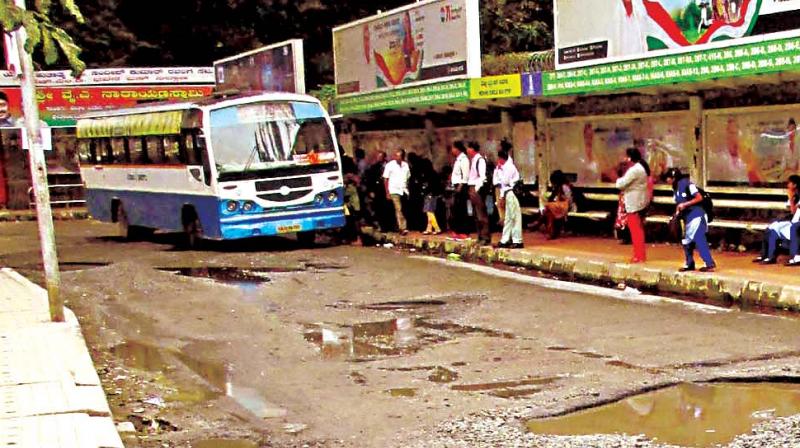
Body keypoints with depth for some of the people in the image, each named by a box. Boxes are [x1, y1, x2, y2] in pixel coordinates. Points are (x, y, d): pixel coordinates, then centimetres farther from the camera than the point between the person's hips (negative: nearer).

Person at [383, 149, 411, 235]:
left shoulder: (406, 165, 9)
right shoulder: (390, 165, -1)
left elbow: (408, 178, 11)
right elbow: (385, 179, -1)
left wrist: (408, 190, 1)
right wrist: (387, 193, -6)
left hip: (404, 191, 4)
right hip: (394, 190, -4)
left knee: (404, 210, 0)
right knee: (398, 209, -13)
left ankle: (399, 227, 6)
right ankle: (402, 228, -15)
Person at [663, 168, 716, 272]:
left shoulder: (687, 184, -14)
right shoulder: (676, 187, 11)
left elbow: (699, 198, -17)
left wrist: (685, 204, -18)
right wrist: (677, 213, -3)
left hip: (696, 215, -9)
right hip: (687, 218, 9)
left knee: (699, 239, -15)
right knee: (686, 241, 14)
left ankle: (709, 264, -16)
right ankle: (689, 264, 26)